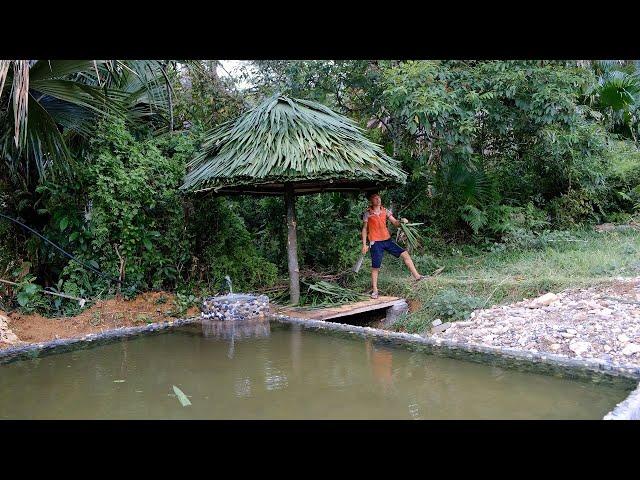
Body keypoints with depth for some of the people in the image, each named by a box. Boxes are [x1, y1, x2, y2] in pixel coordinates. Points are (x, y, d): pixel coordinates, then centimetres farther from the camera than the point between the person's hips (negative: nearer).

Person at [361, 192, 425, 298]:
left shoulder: (385, 211, 5)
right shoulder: (368, 214, -5)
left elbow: (394, 222, 4)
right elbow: (364, 229, 0)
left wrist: (401, 221, -19)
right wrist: (364, 244, -5)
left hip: (387, 240, 4)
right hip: (376, 243, -4)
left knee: (405, 254, -3)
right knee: (375, 267, -2)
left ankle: (416, 276, 4)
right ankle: (375, 290, 10)